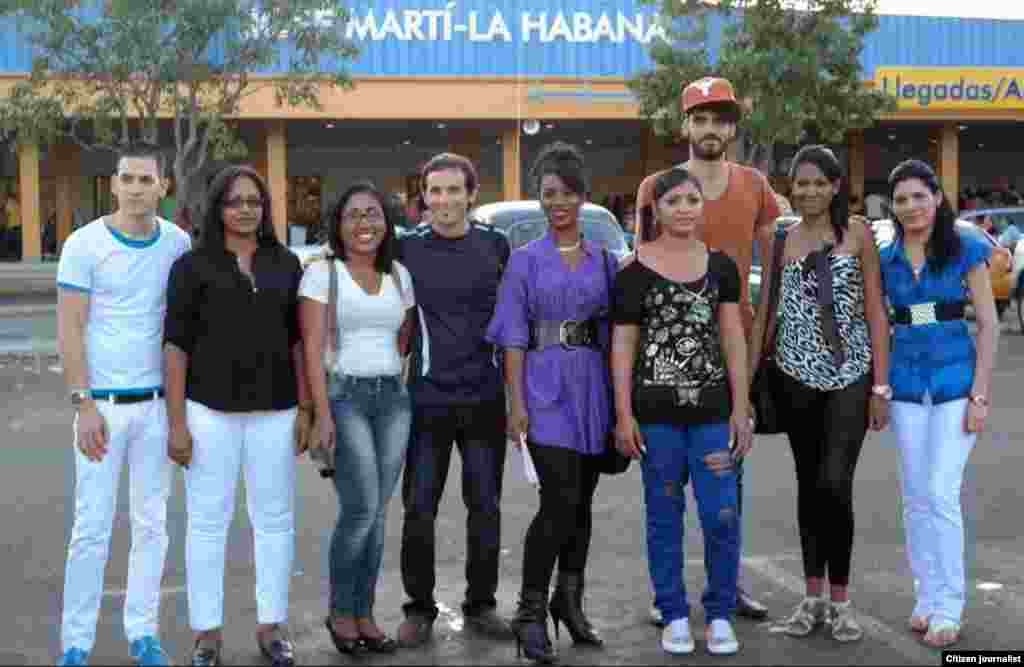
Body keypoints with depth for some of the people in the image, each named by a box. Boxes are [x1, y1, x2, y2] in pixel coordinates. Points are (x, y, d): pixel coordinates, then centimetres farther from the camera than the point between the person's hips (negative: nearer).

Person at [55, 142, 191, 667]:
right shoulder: (85, 244, -7)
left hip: (158, 402, 3)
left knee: (151, 523, 9)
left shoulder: (178, 244, 3)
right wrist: (83, 404, -15)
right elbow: (69, 331, -8)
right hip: (103, 402, -3)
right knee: (92, 526, -1)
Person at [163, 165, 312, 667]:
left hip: (273, 411, 3)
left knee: (275, 518, 8)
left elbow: (297, 340, 10)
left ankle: (272, 625, 20)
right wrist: (176, 423, -9)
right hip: (209, 409, -2)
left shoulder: (286, 264, 7)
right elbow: (176, 345, -4)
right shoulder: (192, 266, -1)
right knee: (208, 521, 4)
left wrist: (304, 408, 3)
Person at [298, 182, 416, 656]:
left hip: (394, 398, 5)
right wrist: (322, 414, -16)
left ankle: (364, 614, 16)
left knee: (377, 513, 6)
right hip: (344, 396, -5)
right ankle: (341, 611, 9)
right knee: (361, 510, -10)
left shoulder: (399, 274, 11)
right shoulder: (321, 272, -3)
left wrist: (391, 378, 4)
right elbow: (312, 348, -9)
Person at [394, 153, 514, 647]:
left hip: (485, 397, 1)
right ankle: (419, 607, 16)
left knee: (485, 505, 8)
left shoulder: (496, 246, 3)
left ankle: (480, 604, 22)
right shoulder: (406, 248, -1)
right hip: (428, 397, -1)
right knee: (419, 507, 2)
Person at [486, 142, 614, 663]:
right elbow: (513, 338, -2)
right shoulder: (525, 260, 2)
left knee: (582, 501, 9)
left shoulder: (604, 260, 11)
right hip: (546, 386, -4)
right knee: (560, 499, -13)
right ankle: (532, 611, -3)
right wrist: (516, 403, -10)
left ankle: (569, 601, 23)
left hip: (593, 385, 4)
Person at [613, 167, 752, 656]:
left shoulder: (720, 265, 7)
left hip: (712, 409, 2)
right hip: (656, 412, -1)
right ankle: (674, 615, 20)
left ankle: (720, 614, 15)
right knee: (664, 514, 8)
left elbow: (733, 338, 6)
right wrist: (623, 414, -5)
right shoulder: (634, 271, -1)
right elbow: (623, 345, 0)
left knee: (722, 515, -2)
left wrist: (740, 408, 0)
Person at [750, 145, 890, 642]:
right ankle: (812, 597, 20)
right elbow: (765, 311, 9)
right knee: (808, 484, 9)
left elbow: (876, 312, 0)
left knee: (834, 484, -11)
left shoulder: (858, 235, 1)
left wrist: (881, 385, -4)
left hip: (850, 376, -2)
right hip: (795, 376, 2)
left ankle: (839, 600, 4)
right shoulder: (776, 238, 6)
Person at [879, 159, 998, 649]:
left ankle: (949, 607, 1)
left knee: (941, 493, -9)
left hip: (955, 381, -4)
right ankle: (926, 597, 19)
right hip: (906, 385, 4)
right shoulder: (885, 259, 6)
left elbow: (988, 324, -4)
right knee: (915, 497, 7)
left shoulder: (966, 250, -3)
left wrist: (980, 395, -9)